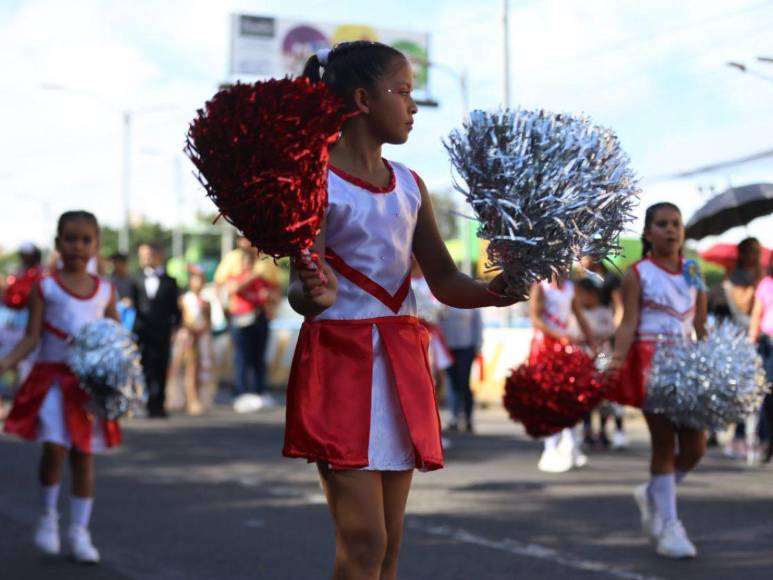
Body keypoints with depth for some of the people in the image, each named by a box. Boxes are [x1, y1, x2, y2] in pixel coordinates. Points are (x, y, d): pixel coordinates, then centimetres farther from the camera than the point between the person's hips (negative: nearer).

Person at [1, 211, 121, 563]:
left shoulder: (105, 291, 7)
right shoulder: (46, 288, -1)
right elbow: (32, 337, -4)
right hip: (52, 378, -3)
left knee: (84, 455, 5)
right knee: (54, 446, -17)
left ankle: (79, 531, 15)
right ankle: (48, 516, 8)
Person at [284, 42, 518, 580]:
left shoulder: (410, 185, 12)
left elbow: (445, 282, 9)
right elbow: (302, 290, -15)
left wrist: (490, 291, -11)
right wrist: (315, 295, -39)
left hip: (403, 364, 7)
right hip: (341, 359, -7)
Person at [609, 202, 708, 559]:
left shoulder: (693, 275, 12)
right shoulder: (638, 275, -1)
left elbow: (702, 327, 12)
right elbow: (629, 323, -9)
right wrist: (617, 358, -25)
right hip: (650, 362, -5)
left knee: (695, 446, 0)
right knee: (664, 442, -6)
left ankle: (653, 494, 27)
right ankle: (668, 526, 2)